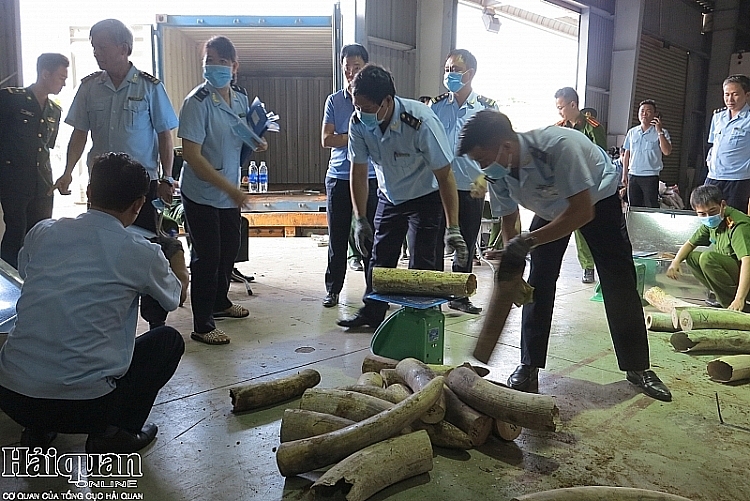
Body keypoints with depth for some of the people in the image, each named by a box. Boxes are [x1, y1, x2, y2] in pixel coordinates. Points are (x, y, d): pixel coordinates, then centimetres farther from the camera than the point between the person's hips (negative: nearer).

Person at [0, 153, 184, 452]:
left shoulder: (42, 232, 2)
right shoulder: (141, 253, -8)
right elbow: (173, 299, 15)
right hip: (85, 404, -5)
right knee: (169, 340, 16)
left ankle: (38, 430, 20)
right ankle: (111, 433, 7)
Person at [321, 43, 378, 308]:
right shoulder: (334, 101, 10)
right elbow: (326, 139, -1)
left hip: (370, 178, -1)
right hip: (338, 177, 2)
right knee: (337, 237, 6)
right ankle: (333, 290, 17)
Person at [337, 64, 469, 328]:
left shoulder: (421, 122, -33)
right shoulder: (359, 123, -19)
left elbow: (445, 177, -28)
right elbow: (359, 172, -7)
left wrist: (453, 229, -32)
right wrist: (361, 220, -8)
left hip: (425, 198, -4)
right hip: (389, 196, 5)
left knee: (420, 264, -6)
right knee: (380, 257, 11)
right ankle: (372, 312, 27)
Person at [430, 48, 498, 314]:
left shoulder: (487, 107, 0)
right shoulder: (436, 105, 5)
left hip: (471, 188, 0)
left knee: (466, 245, 9)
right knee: (434, 242, 3)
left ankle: (459, 296, 22)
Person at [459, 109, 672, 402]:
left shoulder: (558, 146, -42)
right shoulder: (496, 171, -23)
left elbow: (583, 211, -39)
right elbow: (508, 221, -10)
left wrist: (529, 240, -43)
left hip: (596, 199, -4)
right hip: (551, 207, 4)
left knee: (619, 283, -6)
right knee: (539, 282, -5)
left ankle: (637, 368, 9)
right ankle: (529, 365, 6)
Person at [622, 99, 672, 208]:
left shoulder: (661, 133, 0)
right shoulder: (632, 132, 11)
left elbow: (667, 151, -14)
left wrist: (660, 131, -17)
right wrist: (624, 174, 11)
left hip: (650, 176, -4)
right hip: (633, 175, 4)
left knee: (651, 208, -5)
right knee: (633, 207, 7)